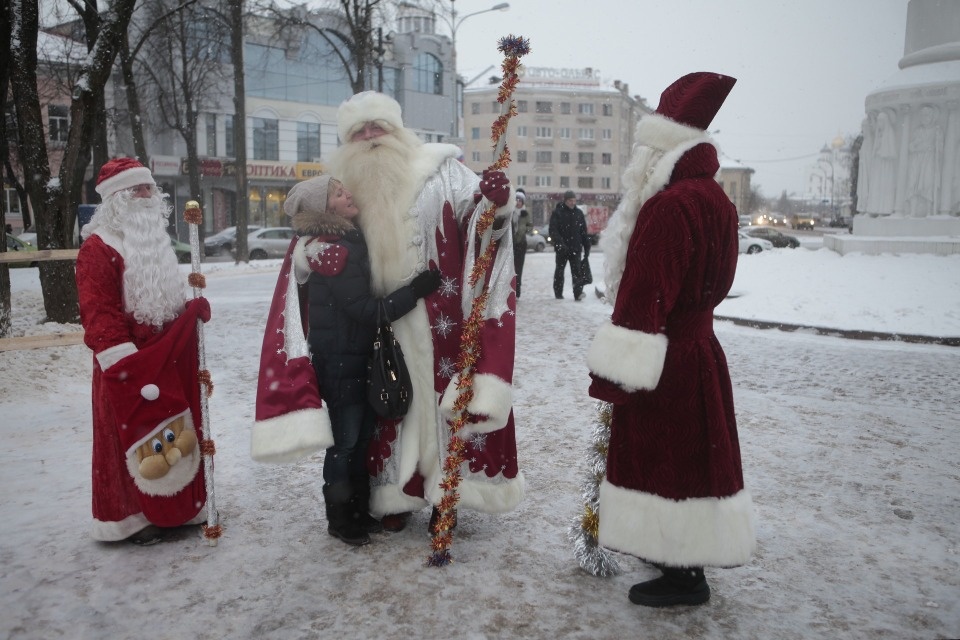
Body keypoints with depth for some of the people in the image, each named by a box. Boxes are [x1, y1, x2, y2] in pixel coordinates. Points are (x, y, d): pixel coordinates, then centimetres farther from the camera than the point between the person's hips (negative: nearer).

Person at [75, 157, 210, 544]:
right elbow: (97, 312, -19)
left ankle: (178, 506, 28)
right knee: (134, 439, 1)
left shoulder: (155, 242, 16)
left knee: (177, 433, 14)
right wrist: (124, 362, -23)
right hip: (129, 363, -8)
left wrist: (193, 309, 2)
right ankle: (134, 516, 15)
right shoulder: (98, 247, -12)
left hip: (169, 359, 8)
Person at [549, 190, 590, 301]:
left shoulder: (579, 213, 9)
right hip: (562, 248, -2)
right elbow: (553, 230, -10)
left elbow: (584, 231, 13)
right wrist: (560, 243, -24)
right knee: (559, 271, 9)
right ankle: (558, 293, 18)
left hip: (576, 248, 2)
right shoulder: (557, 212, -3)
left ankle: (578, 293, -8)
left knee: (577, 271, -5)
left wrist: (587, 247, 8)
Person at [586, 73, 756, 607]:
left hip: (666, 362, -10)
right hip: (698, 349, 10)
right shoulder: (715, 199, 11)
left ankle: (683, 576, 14)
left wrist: (613, 373, -21)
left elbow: (643, 297, -24)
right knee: (690, 456, 18)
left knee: (667, 460, 1)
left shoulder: (667, 207, -21)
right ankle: (687, 558, 34)